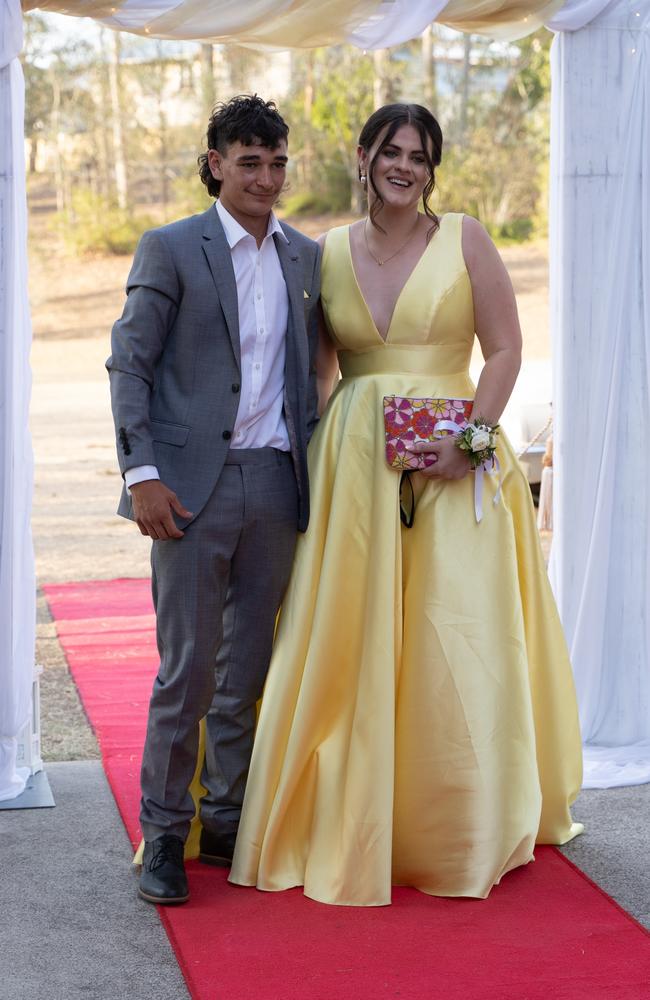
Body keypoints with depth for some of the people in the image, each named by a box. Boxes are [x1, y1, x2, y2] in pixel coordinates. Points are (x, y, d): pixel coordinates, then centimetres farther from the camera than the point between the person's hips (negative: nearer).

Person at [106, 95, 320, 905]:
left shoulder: (306, 258, 13)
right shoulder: (170, 249, 0)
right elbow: (129, 363, -4)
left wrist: (312, 467, 9)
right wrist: (141, 473, -12)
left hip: (277, 486, 4)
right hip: (193, 484, -4)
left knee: (250, 669, 10)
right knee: (188, 667, -3)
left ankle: (226, 820, 22)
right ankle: (163, 833, 9)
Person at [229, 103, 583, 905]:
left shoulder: (464, 239, 1)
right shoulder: (329, 252, 9)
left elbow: (506, 348, -2)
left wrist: (469, 439, -13)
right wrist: (320, 454, 3)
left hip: (453, 467, -2)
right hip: (353, 467, 3)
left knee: (457, 643, -1)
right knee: (349, 645, 4)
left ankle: (463, 830, 16)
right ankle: (348, 823, 18)